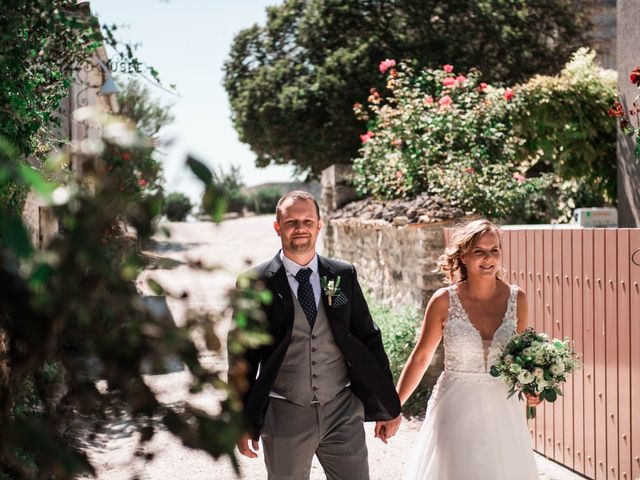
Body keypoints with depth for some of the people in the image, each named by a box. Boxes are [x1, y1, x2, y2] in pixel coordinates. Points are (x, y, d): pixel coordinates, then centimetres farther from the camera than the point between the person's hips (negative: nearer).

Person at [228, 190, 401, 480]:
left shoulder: (344, 276, 3)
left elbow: (368, 341, 7)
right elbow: (242, 356, 0)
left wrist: (388, 407, 8)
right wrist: (242, 423, 0)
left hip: (343, 411, 2)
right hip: (284, 416, -1)